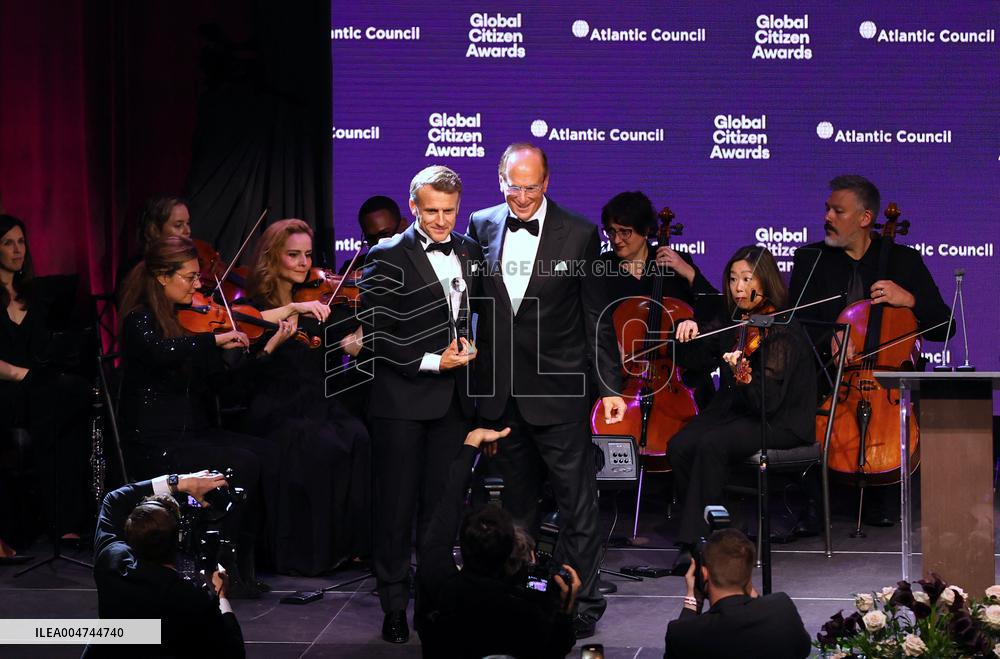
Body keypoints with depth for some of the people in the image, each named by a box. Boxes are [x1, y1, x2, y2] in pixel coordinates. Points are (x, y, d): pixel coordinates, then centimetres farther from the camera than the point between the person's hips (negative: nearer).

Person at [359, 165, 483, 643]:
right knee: (397, 504, 1)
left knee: (442, 503, 9)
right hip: (402, 400, -4)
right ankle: (395, 606, 10)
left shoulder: (470, 253, 9)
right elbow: (375, 335, -10)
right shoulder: (387, 258, -7)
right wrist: (431, 361, -15)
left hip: (453, 401, 5)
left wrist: (470, 347, 4)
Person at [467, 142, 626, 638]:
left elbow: (596, 316, -1)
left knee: (577, 504, -2)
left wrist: (610, 386, -3)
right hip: (500, 392, 3)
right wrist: (475, 381, 2)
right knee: (516, 503, 14)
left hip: (558, 391, -3)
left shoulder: (579, 234, -5)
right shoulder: (482, 226, 3)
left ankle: (582, 604, 5)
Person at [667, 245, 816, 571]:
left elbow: (767, 402, -21)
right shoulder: (730, 321, 6)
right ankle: (699, 528, -8)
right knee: (679, 446, -21)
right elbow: (690, 359, 11)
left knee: (712, 445, -32)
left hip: (779, 422, -6)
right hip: (731, 410, 6)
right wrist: (688, 331, -10)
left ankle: (696, 541, -25)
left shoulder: (783, 332, -15)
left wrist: (744, 376, -41)